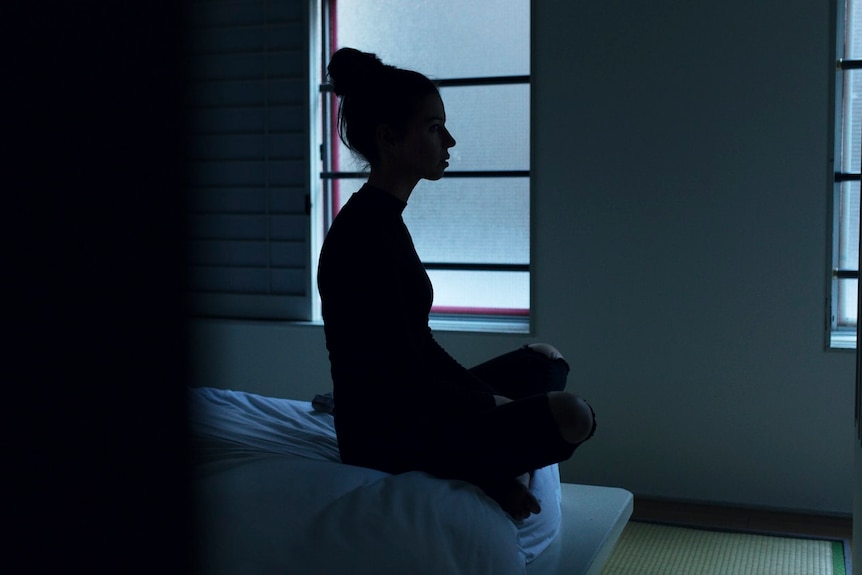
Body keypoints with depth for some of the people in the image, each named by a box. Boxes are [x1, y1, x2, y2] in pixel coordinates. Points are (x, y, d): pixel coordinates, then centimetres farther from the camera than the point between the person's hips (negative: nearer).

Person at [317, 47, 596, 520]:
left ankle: (502, 471, 7)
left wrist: (491, 399, 5)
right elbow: (406, 379, -22)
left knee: (545, 359, 22)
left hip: (406, 411, 10)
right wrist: (495, 406, -9)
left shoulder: (383, 219, 9)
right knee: (570, 415, -24)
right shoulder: (363, 234, -22)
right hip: (386, 437, -10)